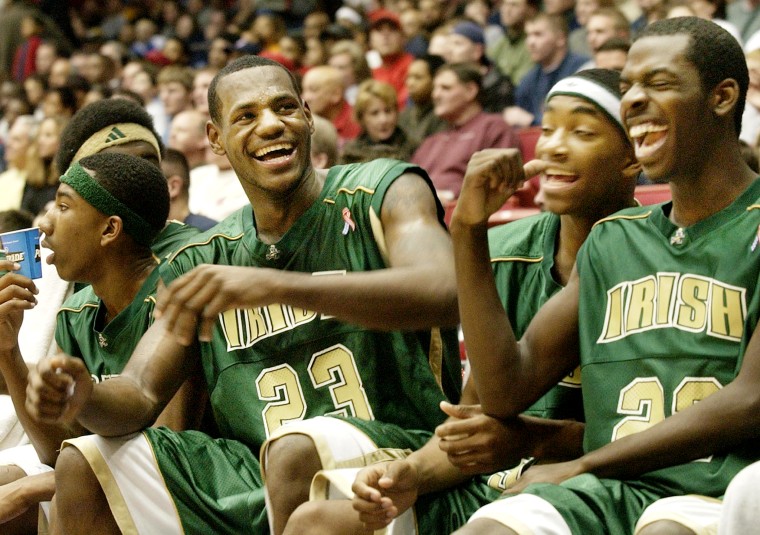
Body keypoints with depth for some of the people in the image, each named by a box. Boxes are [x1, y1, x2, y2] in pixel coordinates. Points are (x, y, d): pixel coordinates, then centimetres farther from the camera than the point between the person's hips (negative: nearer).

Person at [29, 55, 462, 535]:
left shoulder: (384, 192, -3)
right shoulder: (202, 264, 12)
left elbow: (444, 294, -24)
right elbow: (141, 396, 7)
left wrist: (275, 285, -35)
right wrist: (86, 398, -20)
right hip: (262, 486, 5)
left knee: (300, 450, -38)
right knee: (85, 465, -5)